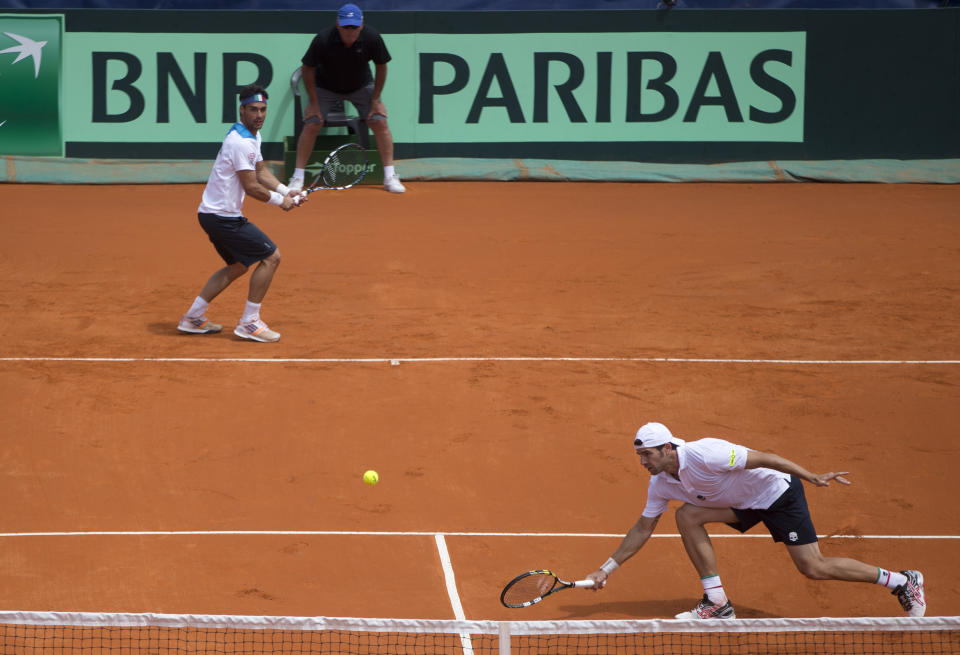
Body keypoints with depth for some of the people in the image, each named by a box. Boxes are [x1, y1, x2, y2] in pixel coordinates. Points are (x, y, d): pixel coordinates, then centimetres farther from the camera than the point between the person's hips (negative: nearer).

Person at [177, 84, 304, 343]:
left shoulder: (252, 137, 12)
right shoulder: (241, 142, -22)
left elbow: (261, 171, 20)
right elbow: (251, 187, -20)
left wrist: (286, 191, 6)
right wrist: (280, 201, -6)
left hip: (213, 213, 11)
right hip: (222, 217, -11)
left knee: (239, 265, 23)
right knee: (271, 256, -8)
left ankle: (193, 317, 25)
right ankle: (249, 322, -3)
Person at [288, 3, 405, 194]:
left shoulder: (372, 38, -27)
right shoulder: (323, 40, -32)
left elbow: (381, 67, -9)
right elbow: (307, 69, -16)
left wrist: (376, 99, -9)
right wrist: (314, 103, -15)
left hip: (361, 86, 1)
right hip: (326, 87, -1)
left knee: (380, 122, -11)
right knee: (311, 125, -14)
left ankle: (390, 177, -3)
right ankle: (297, 178, -4)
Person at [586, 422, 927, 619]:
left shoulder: (703, 455, -31)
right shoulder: (660, 485, -5)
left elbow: (763, 458, -27)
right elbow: (642, 529, 7)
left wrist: (813, 477, -30)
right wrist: (607, 568, 4)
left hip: (778, 491, -8)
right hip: (744, 503, 8)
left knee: (814, 568, -12)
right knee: (687, 516, -11)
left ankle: (904, 582, 2)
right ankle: (717, 603, -5)